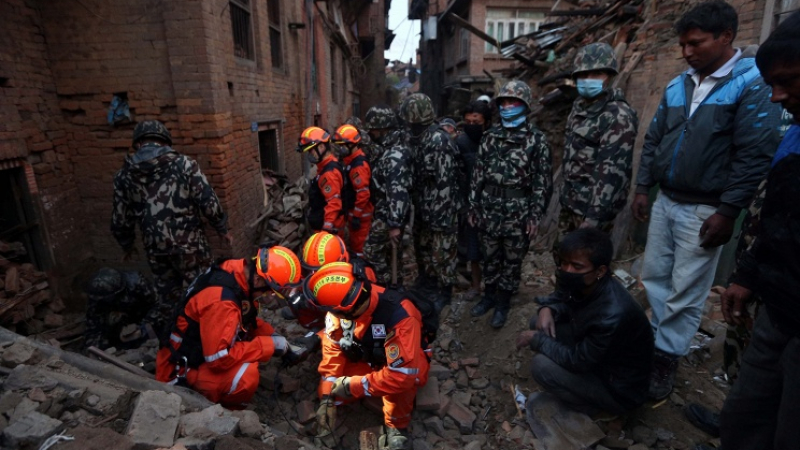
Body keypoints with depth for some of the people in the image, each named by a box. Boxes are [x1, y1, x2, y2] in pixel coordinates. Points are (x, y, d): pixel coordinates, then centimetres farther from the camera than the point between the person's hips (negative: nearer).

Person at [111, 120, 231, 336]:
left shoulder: (124, 175, 3)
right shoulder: (185, 164, -7)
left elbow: (120, 220, 9)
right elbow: (209, 203, -10)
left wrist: (127, 246, 26)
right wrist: (223, 229, 5)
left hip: (156, 251, 3)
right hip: (190, 246, -3)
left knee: (167, 298, 19)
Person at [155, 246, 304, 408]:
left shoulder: (240, 274, -6)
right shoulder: (220, 299, -32)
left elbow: (249, 320, 10)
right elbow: (218, 359, -31)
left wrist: (276, 339, -2)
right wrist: (270, 345, -23)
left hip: (202, 353, 9)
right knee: (247, 374, -30)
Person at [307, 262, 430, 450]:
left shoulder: (399, 317, -41)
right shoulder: (341, 302, -24)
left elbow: (403, 375, -40)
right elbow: (332, 347, -15)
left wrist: (353, 385, -31)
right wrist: (327, 397, -19)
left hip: (403, 364, -4)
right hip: (365, 359, 5)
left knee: (400, 384, -37)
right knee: (331, 392, -15)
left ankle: (397, 426, -6)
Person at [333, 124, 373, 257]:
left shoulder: (358, 165, -23)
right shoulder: (350, 160, 9)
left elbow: (363, 193, -28)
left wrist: (356, 216, -23)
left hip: (360, 213, -10)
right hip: (353, 210, 10)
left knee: (359, 244, 0)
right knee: (354, 241, 22)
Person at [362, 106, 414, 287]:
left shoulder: (395, 155, -23)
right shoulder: (389, 149, 10)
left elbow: (398, 193, -29)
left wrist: (395, 224, -29)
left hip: (388, 215, -10)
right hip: (387, 212, 10)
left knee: (372, 253, -2)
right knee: (390, 253, 18)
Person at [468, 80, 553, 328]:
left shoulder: (536, 139, -5)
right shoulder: (490, 137, 6)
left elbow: (543, 180, -7)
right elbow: (478, 173, 8)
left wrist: (535, 215, -12)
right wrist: (473, 206, 6)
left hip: (518, 215, -3)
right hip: (489, 212, 4)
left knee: (512, 261, 10)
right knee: (489, 258, 16)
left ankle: (503, 302, 27)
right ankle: (489, 296, 35)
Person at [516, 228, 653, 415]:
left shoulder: (613, 315, -38)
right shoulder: (586, 285, -13)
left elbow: (578, 361, -29)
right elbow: (568, 305, 9)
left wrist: (537, 339, -17)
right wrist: (548, 310, -13)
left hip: (620, 389, -7)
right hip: (595, 356, 8)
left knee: (542, 366, -24)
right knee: (540, 322, -2)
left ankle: (590, 406, 3)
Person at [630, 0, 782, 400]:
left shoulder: (753, 84, -10)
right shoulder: (677, 86, 8)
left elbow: (755, 155, -14)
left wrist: (727, 212, -17)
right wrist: (642, 188, 8)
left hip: (705, 211, -6)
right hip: (665, 202, 6)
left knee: (685, 292, 2)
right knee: (654, 277, 13)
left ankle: (666, 358, 18)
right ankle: (663, 340, 31)